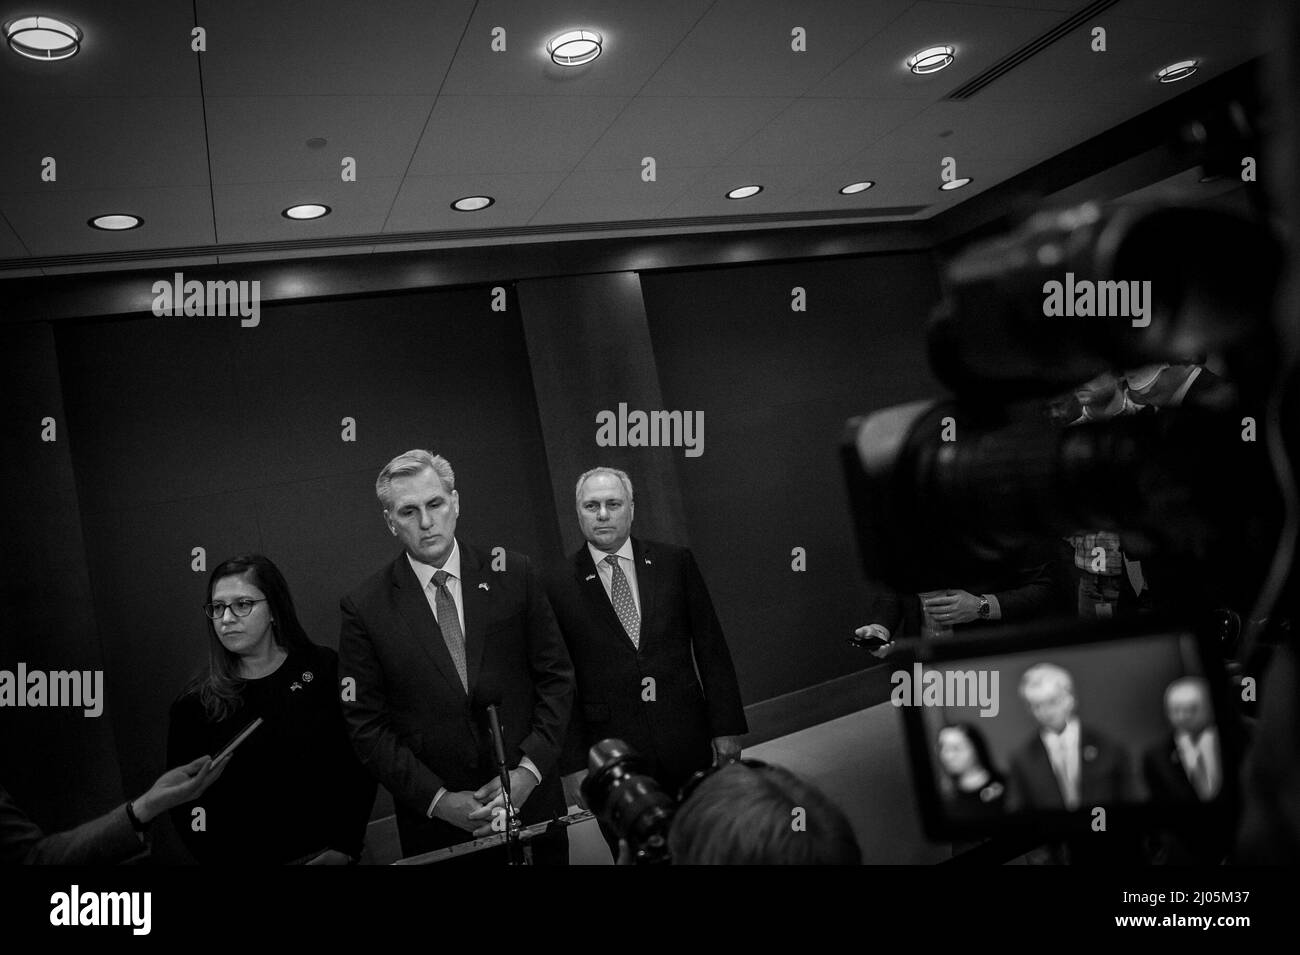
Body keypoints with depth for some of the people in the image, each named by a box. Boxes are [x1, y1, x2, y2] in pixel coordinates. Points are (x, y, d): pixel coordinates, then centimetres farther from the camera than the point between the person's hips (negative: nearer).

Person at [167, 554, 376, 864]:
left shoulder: (324, 669, -6)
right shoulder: (194, 705, -5)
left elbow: (360, 761, -6)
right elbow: (185, 804, -1)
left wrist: (346, 847, -11)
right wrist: (224, 859, -11)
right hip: (248, 856, 0)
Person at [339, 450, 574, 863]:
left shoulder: (513, 574, -4)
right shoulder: (364, 608, -6)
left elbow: (556, 677, -1)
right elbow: (367, 724, -4)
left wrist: (529, 769, -11)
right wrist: (438, 799, -11)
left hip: (530, 798, 1)